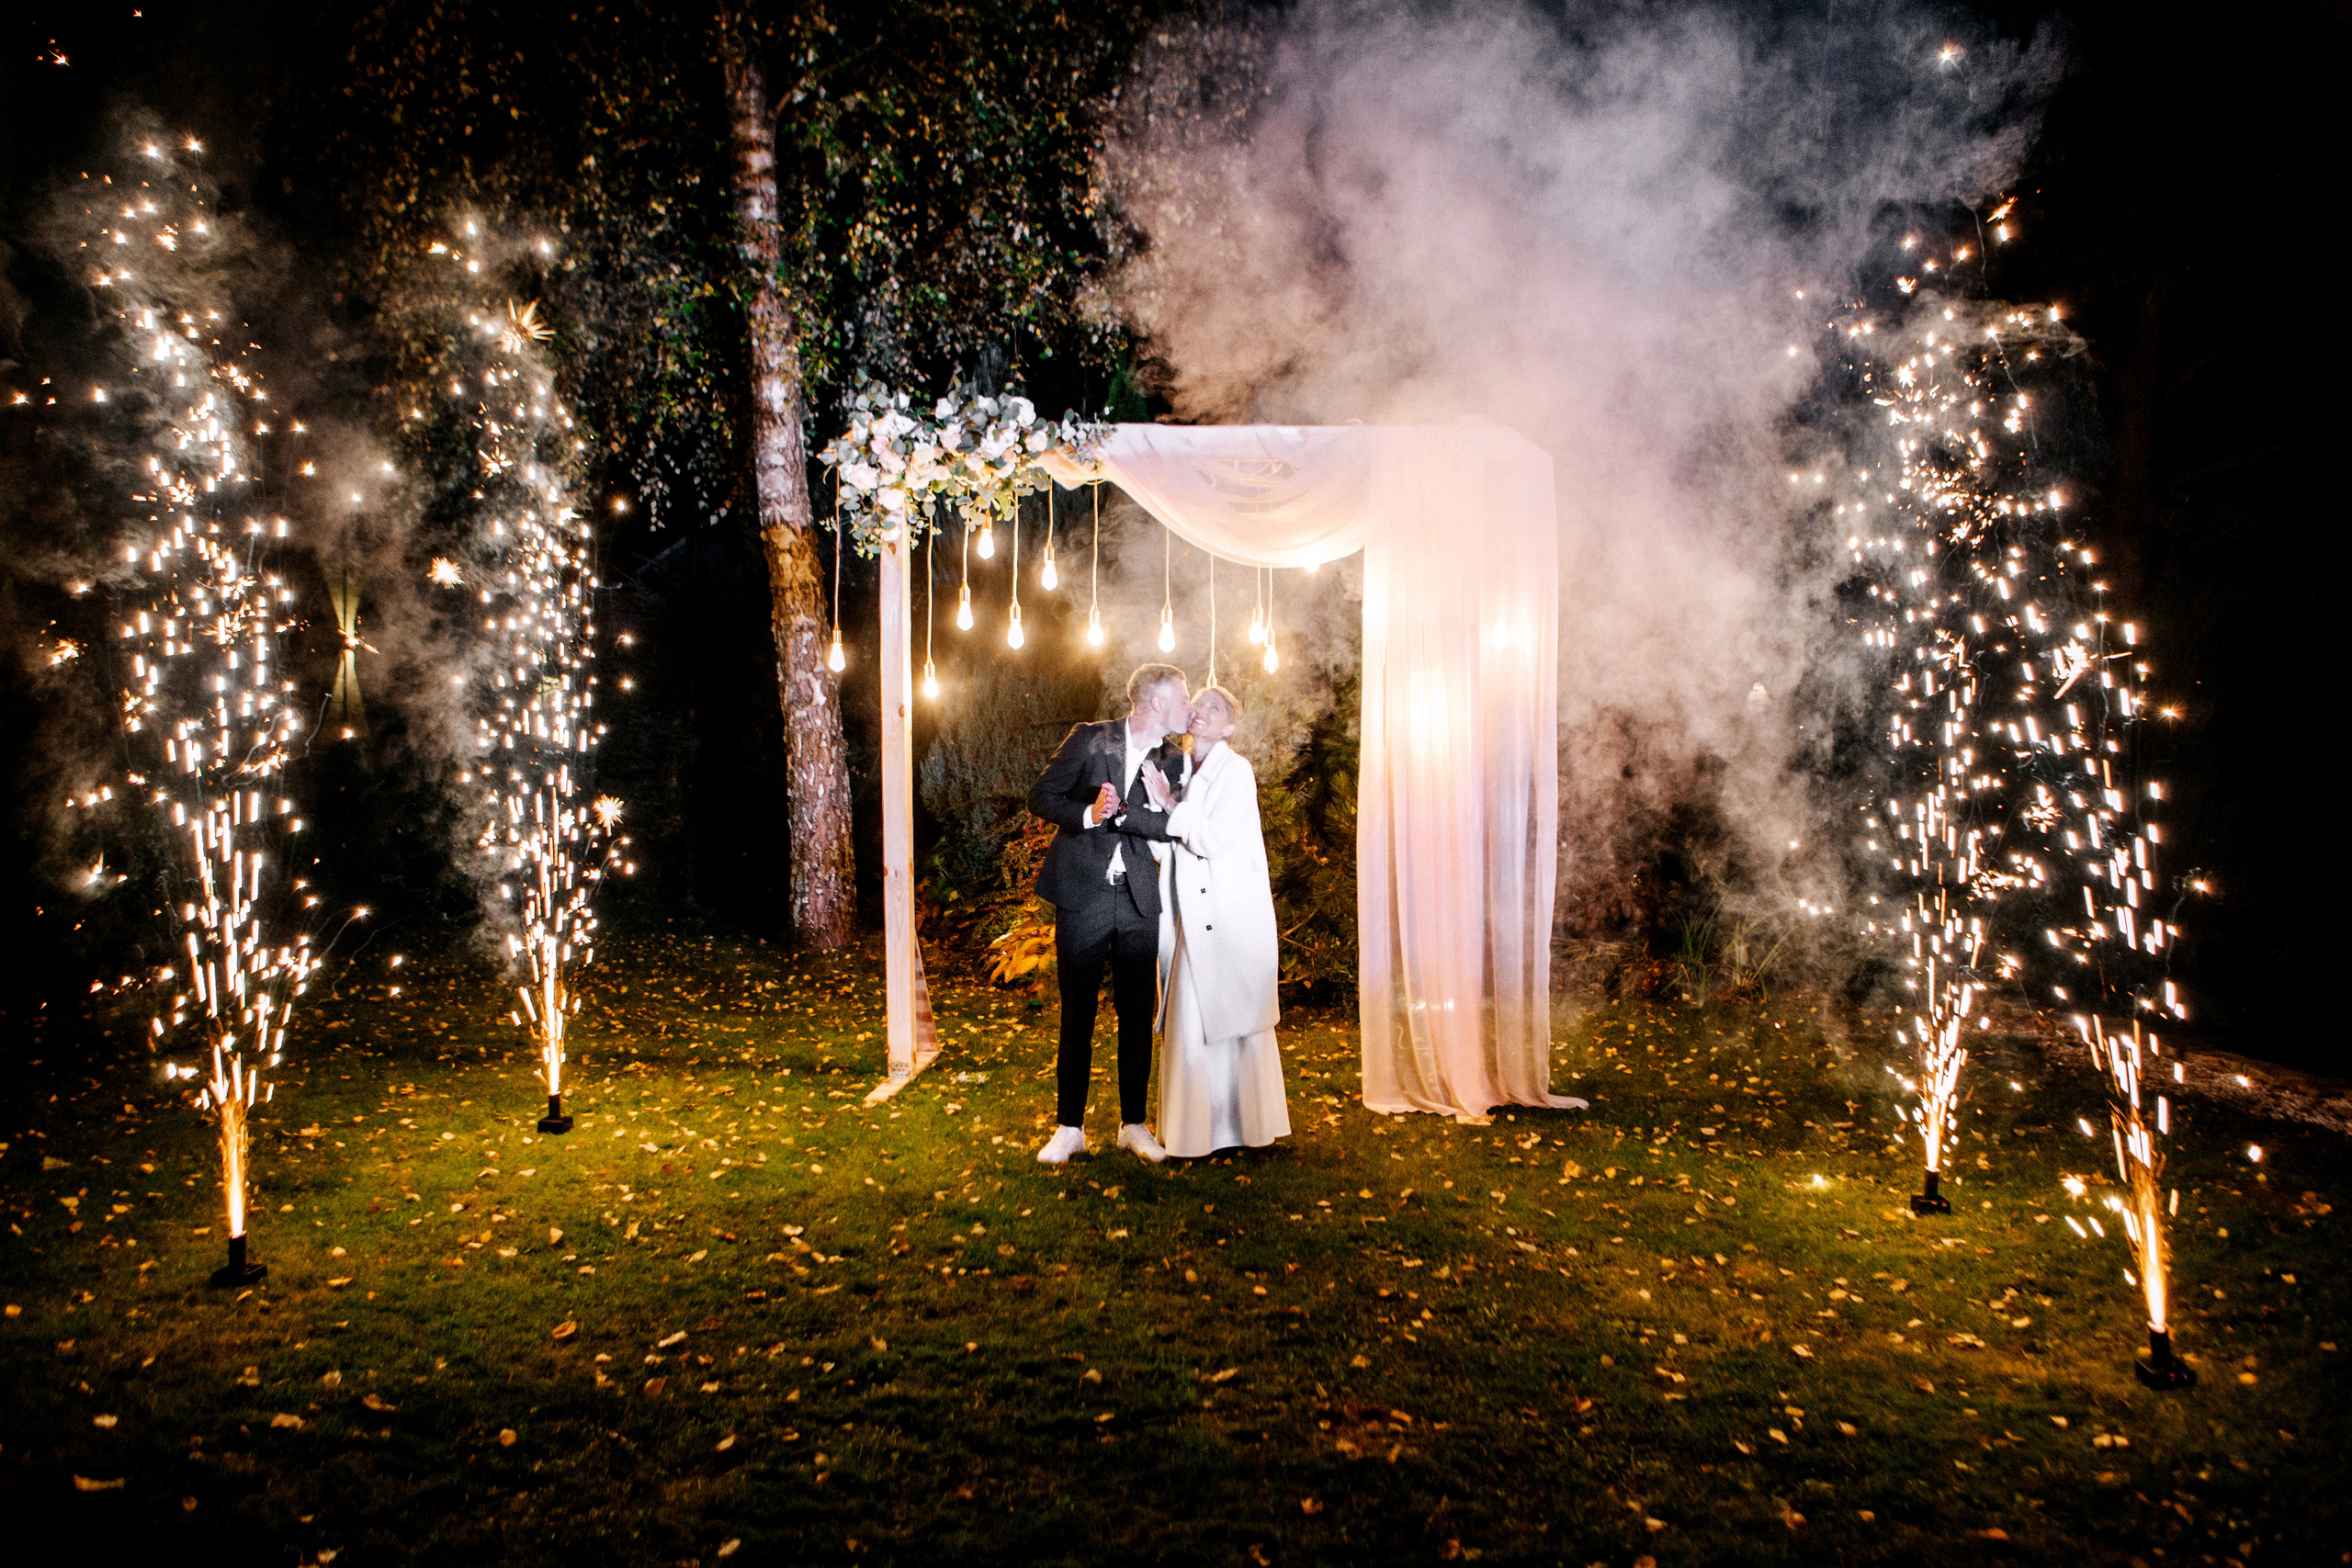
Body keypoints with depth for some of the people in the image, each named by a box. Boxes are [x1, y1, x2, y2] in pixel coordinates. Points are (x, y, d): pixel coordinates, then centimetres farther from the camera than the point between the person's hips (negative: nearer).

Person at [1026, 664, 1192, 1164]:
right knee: (1077, 1015, 4)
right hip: (1083, 896, -3)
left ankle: (1133, 1124, 21)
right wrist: (1088, 815, -17)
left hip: (1139, 902, 3)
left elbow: (1170, 826, -6)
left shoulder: (1173, 761, 6)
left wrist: (1121, 812, -19)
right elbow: (1041, 797, -2)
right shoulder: (1090, 739, -3)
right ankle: (1070, 1128, 15)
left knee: (1137, 1015, 7)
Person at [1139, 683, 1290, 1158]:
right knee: (1191, 1020, 4)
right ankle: (1197, 1127, 13)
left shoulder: (1235, 770, -6)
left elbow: (1212, 839, -16)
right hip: (1193, 917, 6)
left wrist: (1170, 805, -10)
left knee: (1237, 1016, 3)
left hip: (1232, 914, -6)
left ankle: (1245, 1123, 16)